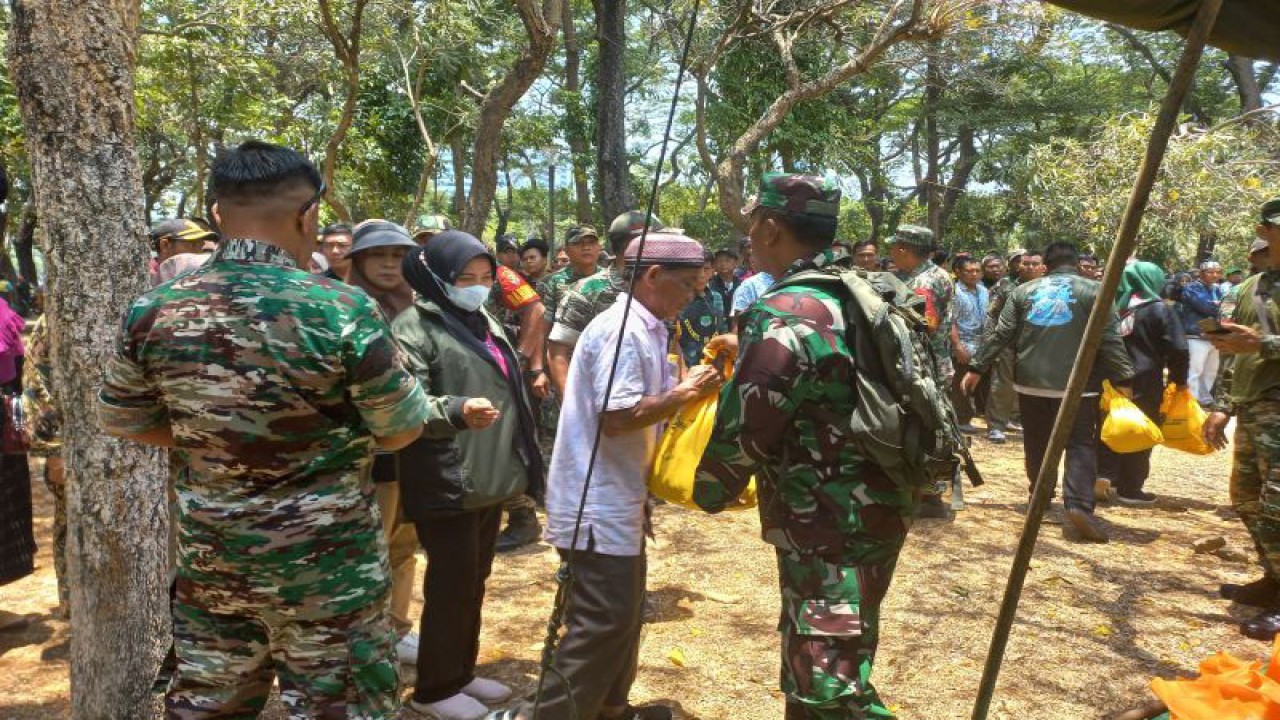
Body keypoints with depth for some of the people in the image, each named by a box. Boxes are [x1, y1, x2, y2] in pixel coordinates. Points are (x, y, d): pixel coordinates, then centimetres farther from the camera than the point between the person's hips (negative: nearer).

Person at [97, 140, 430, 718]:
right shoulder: (343, 309, -19)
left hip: (209, 557, 5)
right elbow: (401, 430, -10)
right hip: (326, 562, -4)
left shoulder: (152, 312, -6)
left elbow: (123, 422, 8)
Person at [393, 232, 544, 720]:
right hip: (447, 483, -8)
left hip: (490, 479, 8)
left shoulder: (486, 323, 16)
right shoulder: (415, 327, -11)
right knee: (450, 587, 0)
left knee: (474, 582, 17)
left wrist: (520, 463, 25)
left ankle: (462, 672, 32)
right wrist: (457, 411, -39)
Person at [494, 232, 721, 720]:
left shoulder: (643, 329, 12)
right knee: (604, 622, -5)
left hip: (617, 497, 11)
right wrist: (685, 393, -20)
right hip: (598, 502, -10)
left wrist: (692, 382, 1)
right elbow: (618, 417, -27)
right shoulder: (622, 330, -20)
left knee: (623, 614, 19)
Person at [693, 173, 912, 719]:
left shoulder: (784, 317, -20)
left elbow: (741, 432, -17)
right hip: (874, 507, 10)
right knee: (806, 663, 23)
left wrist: (709, 493, 2)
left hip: (832, 529, -10)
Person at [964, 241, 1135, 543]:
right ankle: (1079, 506, -16)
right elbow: (1109, 341, -6)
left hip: (1031, 381, 3)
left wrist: (977, 368, 9)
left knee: (1037, 442, 17)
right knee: (1081, 444, -1)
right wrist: (1124, 379, -2)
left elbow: (1000, 335, 5)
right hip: (1077, 383, -3)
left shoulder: (1024, 290, 8)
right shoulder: (1093, 290, 0)